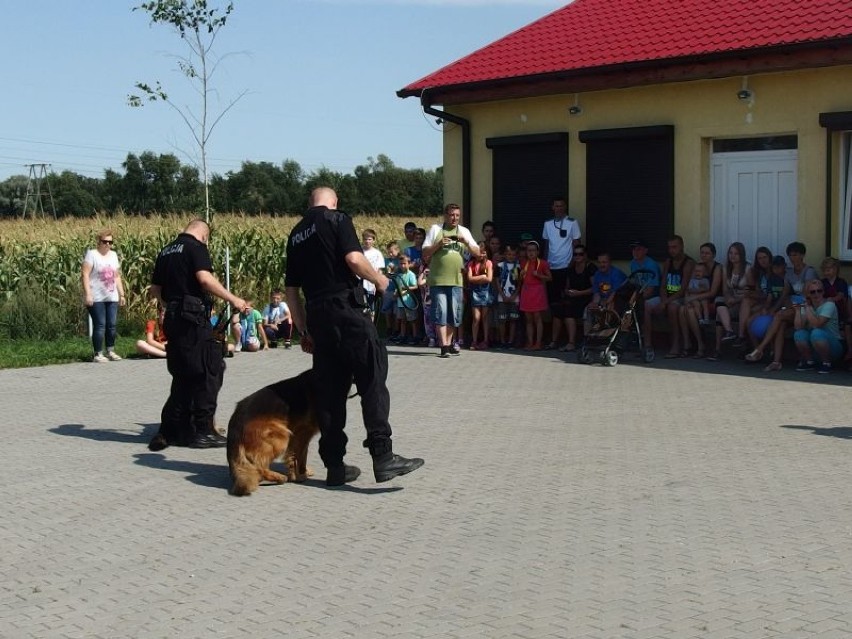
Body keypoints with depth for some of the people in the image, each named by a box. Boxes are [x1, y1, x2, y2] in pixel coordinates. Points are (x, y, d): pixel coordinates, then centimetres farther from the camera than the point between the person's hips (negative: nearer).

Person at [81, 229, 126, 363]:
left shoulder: (113, 255, 16)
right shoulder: (92, 254, -4)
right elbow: (85, 275, -11)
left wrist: (121, 294, 15)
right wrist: (87, 294, -19)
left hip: (112, 298, 6)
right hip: (96, 298, -6)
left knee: (111, 325, 6)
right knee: (100, 325, -9)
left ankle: (111, 352, 16)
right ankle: (98, 354, -4)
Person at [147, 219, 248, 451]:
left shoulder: (166, 252, 18)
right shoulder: (196, 248, -5)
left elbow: (155, 289, 20)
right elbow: (205, 278, -21)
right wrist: (232, 299, -19)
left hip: (173, 318, 8)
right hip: (193, 318, -8)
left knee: (183, 375, 14)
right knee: (208, 371, -2)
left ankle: (169, 431, 13)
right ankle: (202, 431, -1)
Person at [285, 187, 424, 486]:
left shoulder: (296, 234, 19)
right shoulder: (337, 219, -1)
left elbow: (291, 289, 18)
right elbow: (354, 259, -16)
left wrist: (304, 330, 23)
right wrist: (379, 279, 3)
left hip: (317, 315, 7)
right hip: (347, 309, -7)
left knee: (329, 390, 8)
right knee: (372, 381, -7)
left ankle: (335, 465, 9)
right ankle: (383, 457, -15)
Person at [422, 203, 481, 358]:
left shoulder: (464, 231, 14)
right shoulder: (435, 229, 6)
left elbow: (477, 253, 8)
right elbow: (425, 253, 3)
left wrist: (465, 241, -8)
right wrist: (439, 244, -12)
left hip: (456, 280, 3)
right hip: (437, 280, -3)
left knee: (454, 315, 5)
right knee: (440, 313, -8)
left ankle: (448, 343, 17)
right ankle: (444, 346, -9)